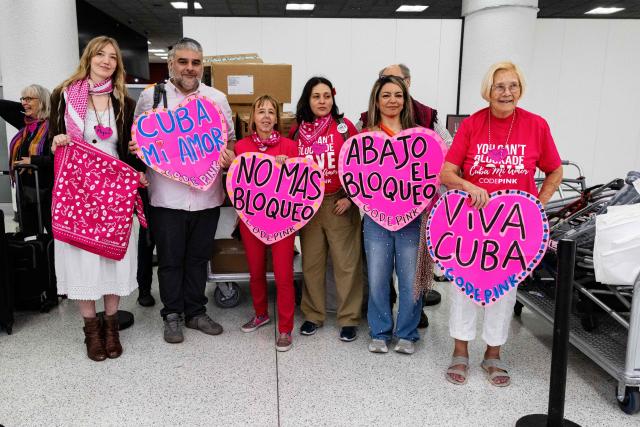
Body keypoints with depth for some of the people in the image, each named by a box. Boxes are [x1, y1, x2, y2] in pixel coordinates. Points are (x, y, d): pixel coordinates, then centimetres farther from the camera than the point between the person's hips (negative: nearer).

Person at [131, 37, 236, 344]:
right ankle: (172, 315, 25)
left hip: (207, 195, 2)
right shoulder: (150, 96, 3)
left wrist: (228, 155, -8)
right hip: (167, 195, -2)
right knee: (170, 259, 8)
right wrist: (138, 147, -12)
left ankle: (195, 312, 29)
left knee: (199, 258, 13)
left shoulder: (218, 99, 8)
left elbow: (230, 139, 13)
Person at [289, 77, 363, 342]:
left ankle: (349, 318, 13)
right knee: (311, 262, 11)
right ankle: (313, 315, 25)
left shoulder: (344, 127, -2)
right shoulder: (297, 131, 6)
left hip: (339, 203, -3)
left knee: (346, 262, 1)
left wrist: (350, 197, -7)